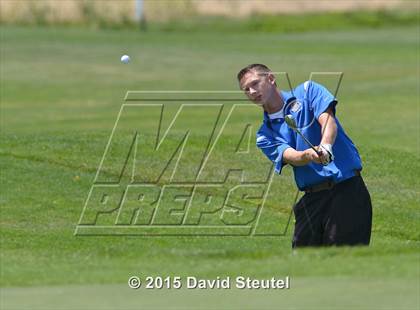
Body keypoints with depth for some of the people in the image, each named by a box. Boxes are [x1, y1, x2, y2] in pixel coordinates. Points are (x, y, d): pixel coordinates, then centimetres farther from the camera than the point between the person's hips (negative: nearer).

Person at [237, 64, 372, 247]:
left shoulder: (308, 91, 6)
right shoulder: (265, 135, 12)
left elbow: (328, 121, -11)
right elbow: (290, 156, -7)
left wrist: (325, 146, -34)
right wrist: (310, 155, -31)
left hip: (346, 189, -5)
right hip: (312, 197, 5)